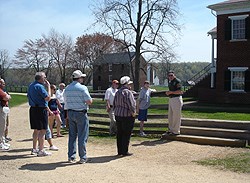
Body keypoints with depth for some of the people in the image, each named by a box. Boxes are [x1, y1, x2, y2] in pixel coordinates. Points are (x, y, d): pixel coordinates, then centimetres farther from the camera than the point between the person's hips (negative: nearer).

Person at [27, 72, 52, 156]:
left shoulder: (31, 86, 13)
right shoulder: (39, 86, -16)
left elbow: (28, 96, 22)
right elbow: (48, 98, -18)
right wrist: (48, 86, -10)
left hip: (33, 109, 10)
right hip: (41, 110, -10)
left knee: (36, 130, 18)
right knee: (42, 130, -5)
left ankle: (34, 148, 26)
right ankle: (41, 150, -5)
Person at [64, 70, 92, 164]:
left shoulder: (67, 88, 9)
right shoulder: (82, 88, -12)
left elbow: (66, 101, 14)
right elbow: (89, 102, -14)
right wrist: (89, 99, 6)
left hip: (70, 113, 6)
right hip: (81, 114, -6)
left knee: (72, 136, 12)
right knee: (82, 136, 0)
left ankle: (71, 157, 16)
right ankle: (83, 157, 4)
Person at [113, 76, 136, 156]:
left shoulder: (117, 92, 11)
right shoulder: (128, 92, -16)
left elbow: (114, 104, 16)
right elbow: (131, 104, -21)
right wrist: (133, 112, -7)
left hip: (118, 115, 8)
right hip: (127, 116, -8)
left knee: (119, 134, 13)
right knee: (126, 134, 0)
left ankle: (119, 151, 19)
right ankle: (124, 151, 4)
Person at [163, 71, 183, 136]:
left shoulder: (177, 81, -12)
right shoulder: (170, 82, 16)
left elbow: (180, 91, -18)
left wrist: (171, 92, -19)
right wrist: (167, 93, 6)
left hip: (177, 99, -10)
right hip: (171, 99, 10)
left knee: (176, 116, -4)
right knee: (170, 116, 15)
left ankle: (176, 131, 3)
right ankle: (170, 130, 25)